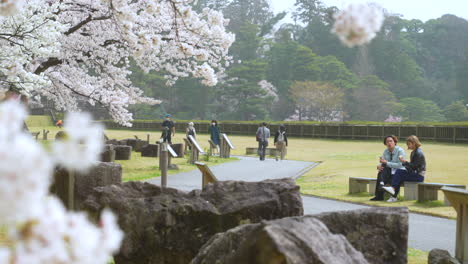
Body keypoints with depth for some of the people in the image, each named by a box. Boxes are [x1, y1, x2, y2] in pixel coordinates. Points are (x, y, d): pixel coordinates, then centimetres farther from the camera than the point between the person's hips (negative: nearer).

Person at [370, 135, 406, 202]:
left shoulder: (400, 151, -11)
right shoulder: (386, 151, 8)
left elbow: (400, 165, -20)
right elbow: (382, 163, 6)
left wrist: (386, 163, -24)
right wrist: (379, 166, -19)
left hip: (399, 172, -6)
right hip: (389, 171, 6)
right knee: (381, 171, -27)